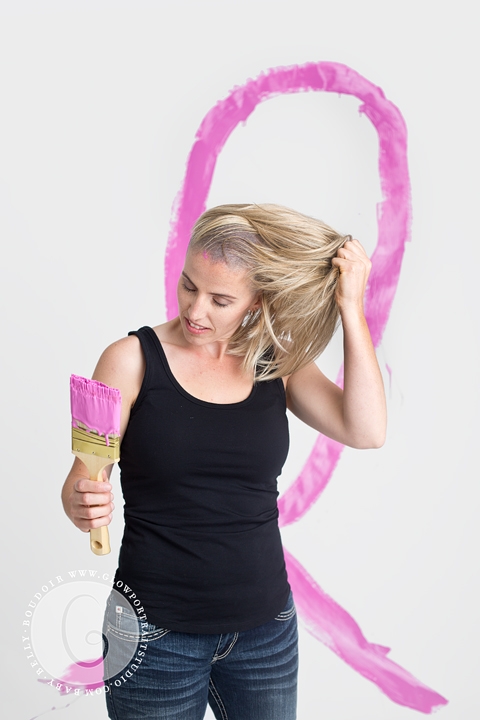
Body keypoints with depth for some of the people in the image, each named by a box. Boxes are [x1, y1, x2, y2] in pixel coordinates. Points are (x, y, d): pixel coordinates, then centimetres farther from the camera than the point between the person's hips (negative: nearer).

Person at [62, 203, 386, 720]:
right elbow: (81, 480, -6)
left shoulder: (278, 361, 1)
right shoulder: (133, 359, -7)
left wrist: (351, 308, -15)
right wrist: (84, 506, -28)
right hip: (157, 633, -2)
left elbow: (366, 431, -12)